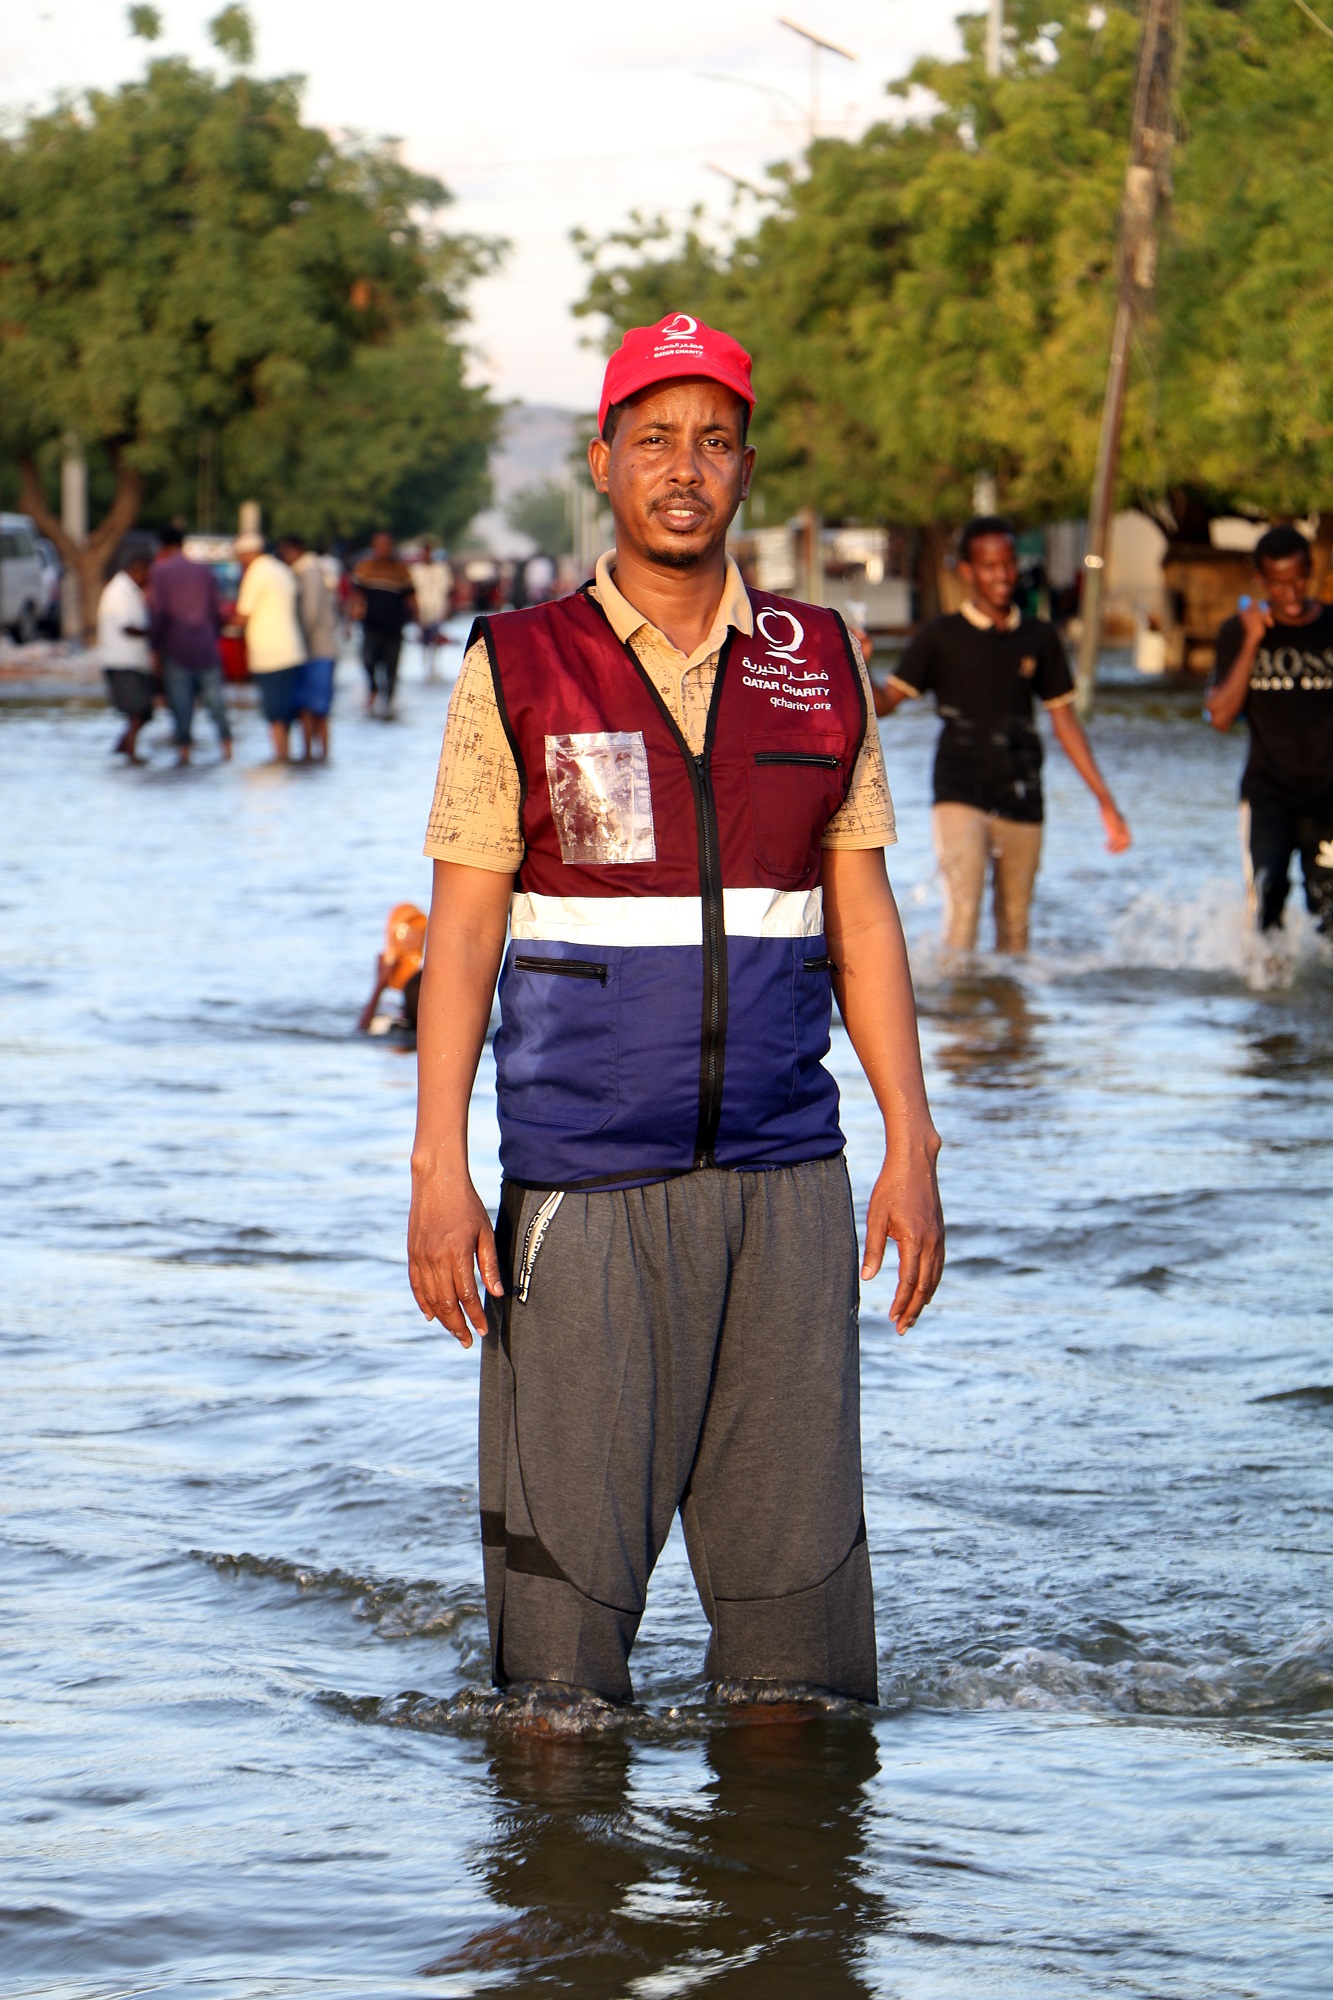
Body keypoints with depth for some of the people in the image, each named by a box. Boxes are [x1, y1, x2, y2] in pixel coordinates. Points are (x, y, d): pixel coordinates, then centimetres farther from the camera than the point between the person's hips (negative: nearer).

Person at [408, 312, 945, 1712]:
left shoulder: (817, 666, 9)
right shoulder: (519, 669, 2)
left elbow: (863, 922, 12)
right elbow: (462, 931, 0)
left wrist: (911, 1149, 5)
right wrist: (437, 1168, -7)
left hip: (784, 1176, 3)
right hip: (581, 1180, -2)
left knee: (798, 1545, 3)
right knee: (567, 1549, -3)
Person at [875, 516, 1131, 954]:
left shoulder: (1039, 639, 8)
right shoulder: (941, 638, 0)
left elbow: (1065, 721, 14)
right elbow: (885, 702, -2)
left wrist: (1105, 801, 12)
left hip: (1021, 799, 3)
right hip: (960, 794, -3)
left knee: (1014, 926, 8)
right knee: (962, 911, -18)